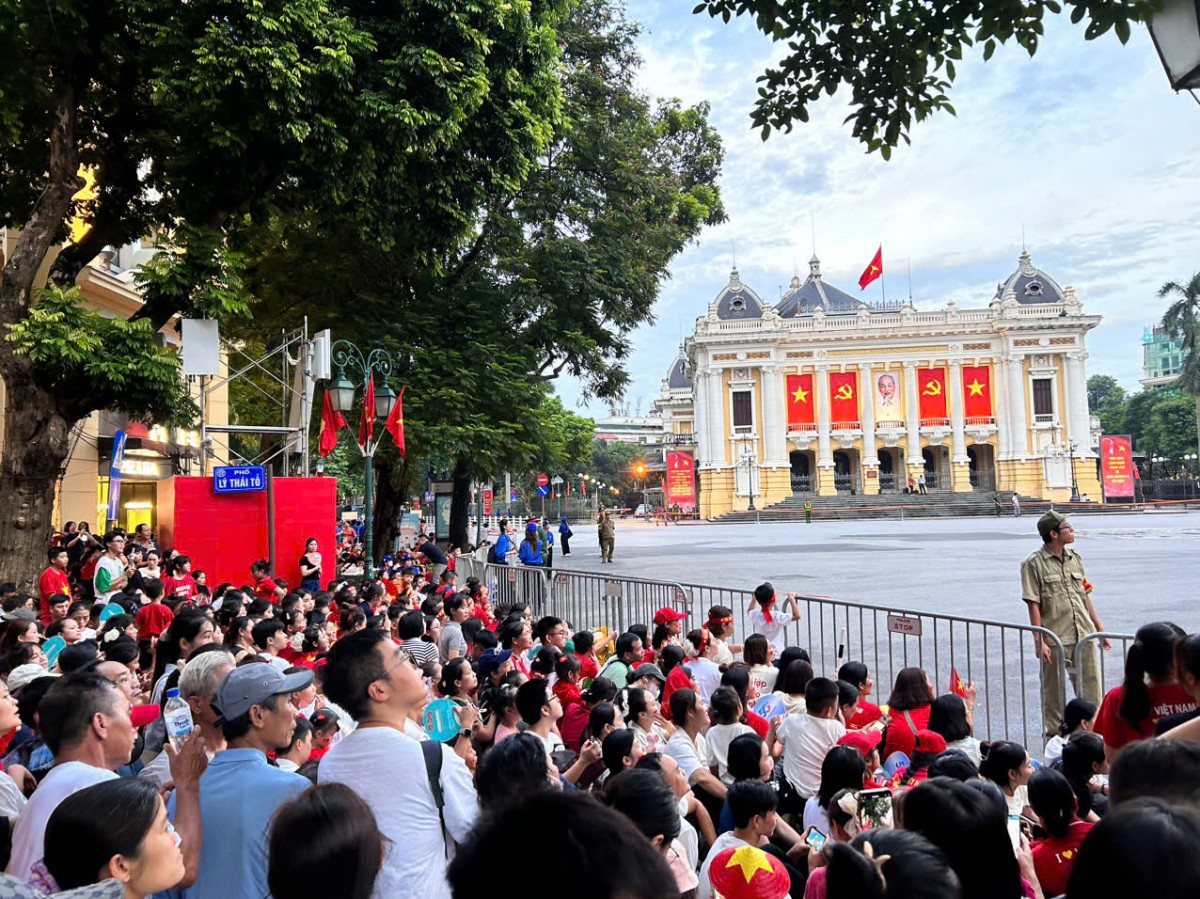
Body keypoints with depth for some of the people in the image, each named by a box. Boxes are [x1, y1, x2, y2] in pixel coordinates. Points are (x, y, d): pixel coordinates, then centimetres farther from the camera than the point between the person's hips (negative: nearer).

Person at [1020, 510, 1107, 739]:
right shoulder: (1033, 563, -9)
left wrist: (1100, 628, 15)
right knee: (1054, 691, 7)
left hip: (1084, 635, 5)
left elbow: (1086, 597, 16)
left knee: (1090, 686, 9)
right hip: (1055, 639, -5)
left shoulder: (1075, 557, 10)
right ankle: (1054, 736, 20)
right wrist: (1039, 641, -15)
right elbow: (1033, 604, -11)